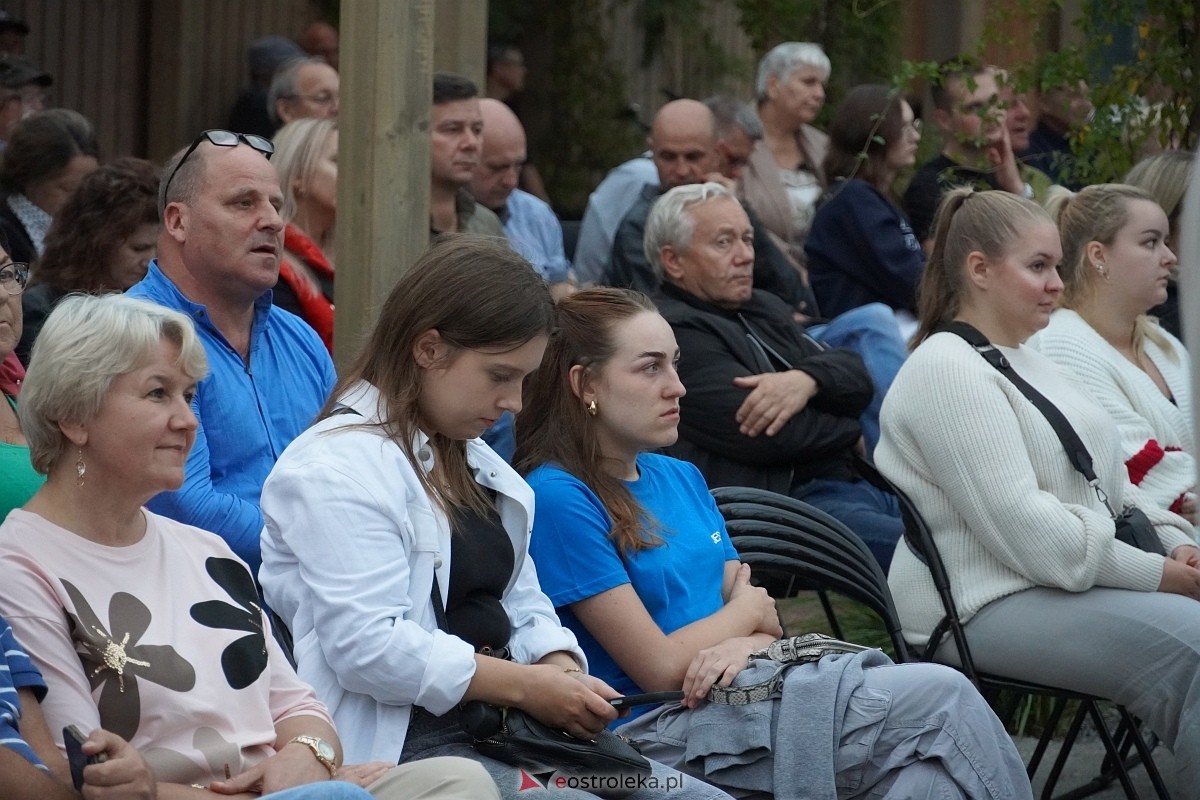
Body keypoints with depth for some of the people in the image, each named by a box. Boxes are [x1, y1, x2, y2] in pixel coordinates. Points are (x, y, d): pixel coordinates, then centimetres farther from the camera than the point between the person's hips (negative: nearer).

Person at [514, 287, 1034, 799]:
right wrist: (747, 610, 5)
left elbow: (764, 621, 14)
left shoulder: (681, 479, 16)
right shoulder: (558, 499, -10)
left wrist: (744, 645, -10)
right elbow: (660, 667, -13)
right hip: (658, 728, -7)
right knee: (940, 699, -18)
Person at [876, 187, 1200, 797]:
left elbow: (1112, 485, 24)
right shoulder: (946, 371, -12)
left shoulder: (1025, 359, 20)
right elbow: (1027, 530, -20)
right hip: (988, 606, -10)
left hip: (1079, 577, 10)